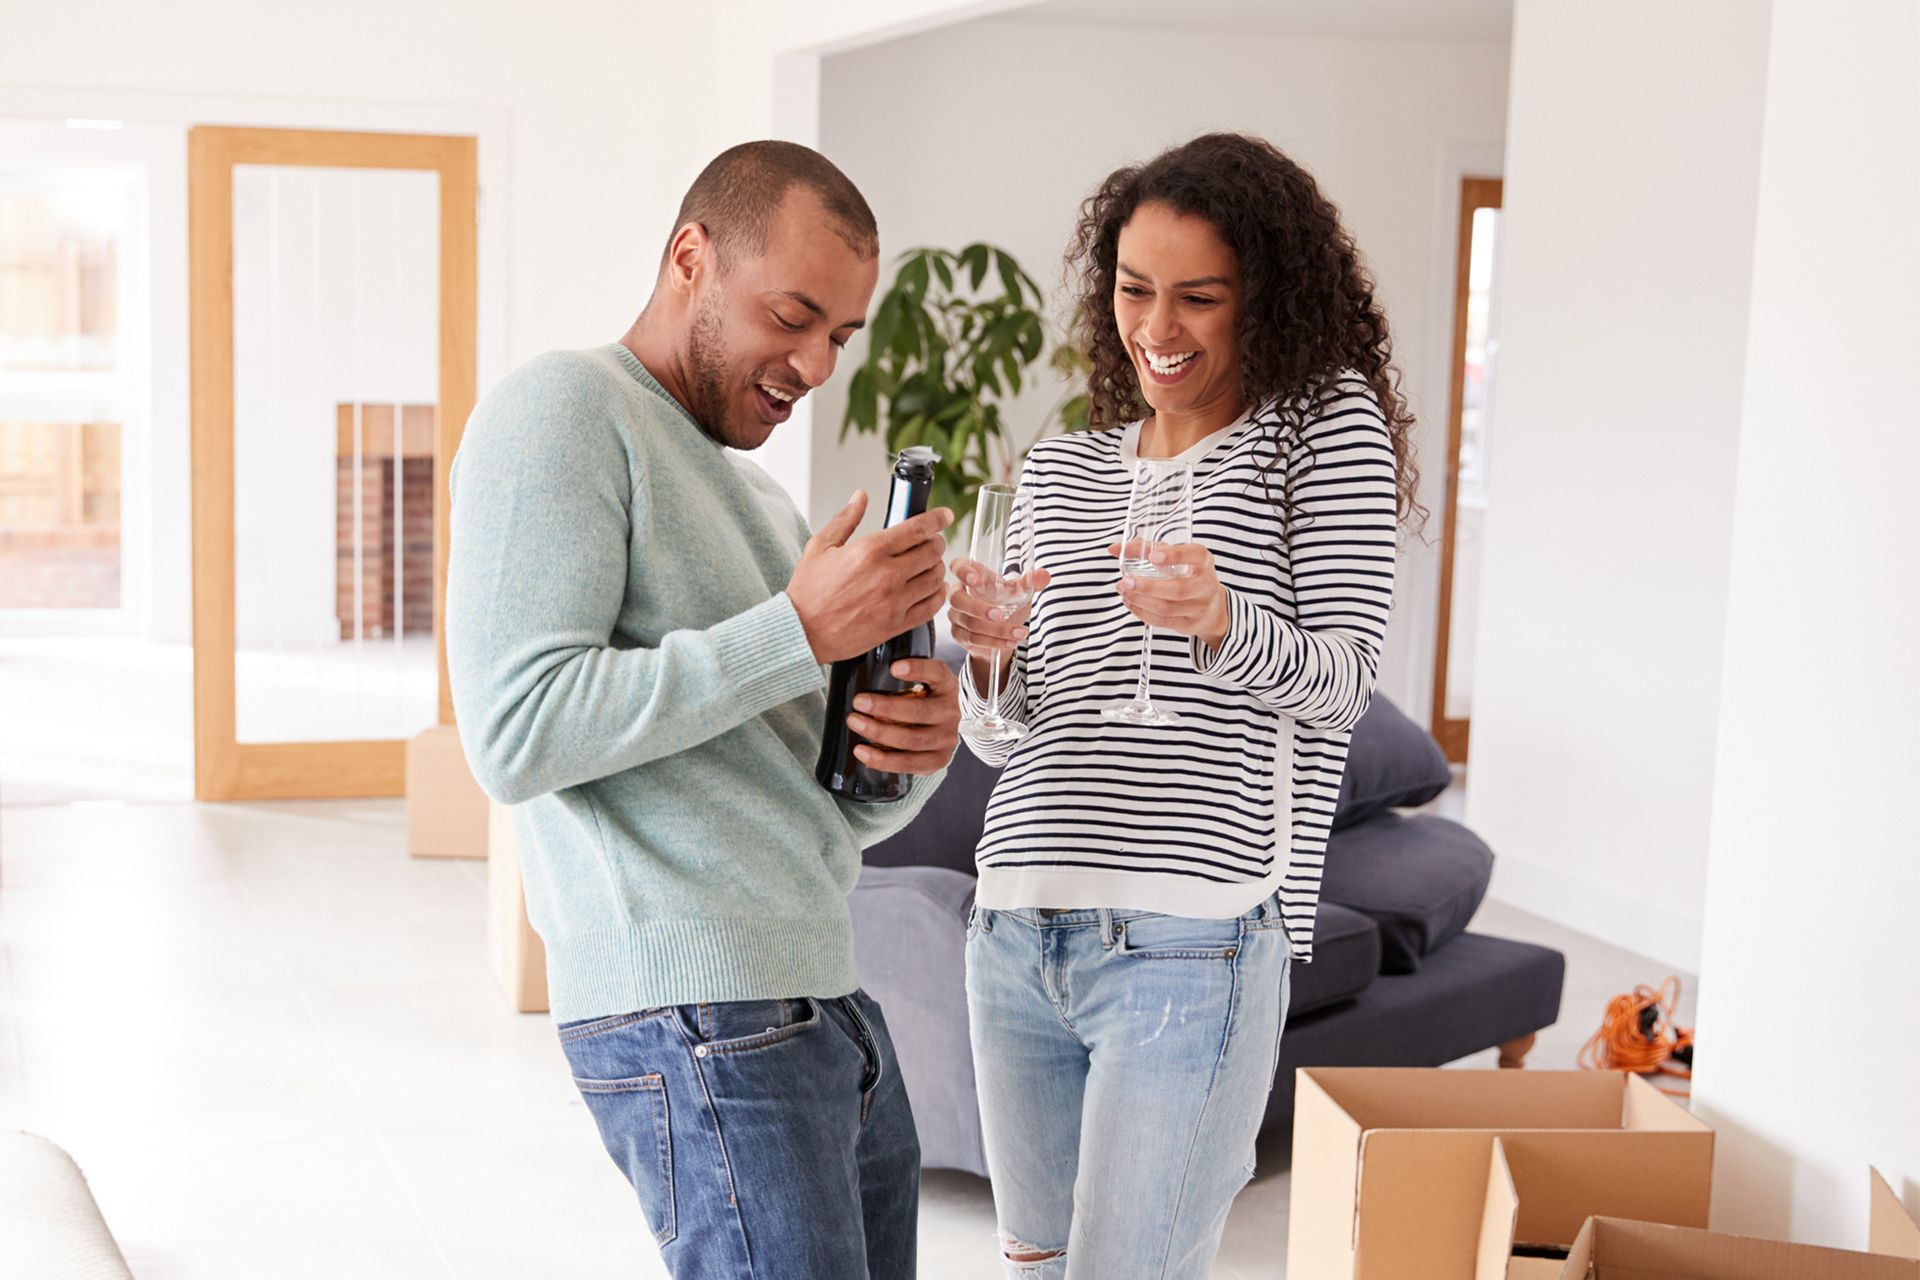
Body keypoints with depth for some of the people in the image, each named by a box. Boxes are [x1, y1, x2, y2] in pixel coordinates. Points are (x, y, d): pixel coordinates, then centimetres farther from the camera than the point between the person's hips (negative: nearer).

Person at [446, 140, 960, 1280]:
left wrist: (918, 743, -1)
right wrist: (800, 634, -17)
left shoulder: (759, 500, 23)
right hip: (698, 1014, -9)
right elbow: (518, 734, -17)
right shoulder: (563, 413, -4)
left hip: (832, 1004, 9)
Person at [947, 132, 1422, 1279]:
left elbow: (1345, 675, -7)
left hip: (1193, 938, -6)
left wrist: (1220, 624, -27)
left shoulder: (1329, 423, 3)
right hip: (1016, 932, 6)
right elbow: (1010, 733, 16)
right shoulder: (1060, 469, 17)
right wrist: (990, 651, -7)